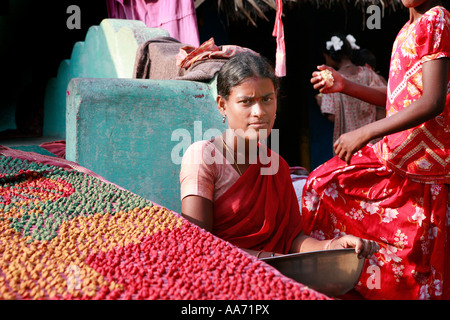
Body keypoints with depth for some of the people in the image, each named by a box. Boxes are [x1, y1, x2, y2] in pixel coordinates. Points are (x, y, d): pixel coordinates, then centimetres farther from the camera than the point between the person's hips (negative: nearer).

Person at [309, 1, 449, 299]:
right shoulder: (410, 28, 15)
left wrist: (365, 133, -24)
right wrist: (345, 86, 10)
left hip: (421, 159, -9)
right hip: (395, 151, 9)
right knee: (324, 181, 8)